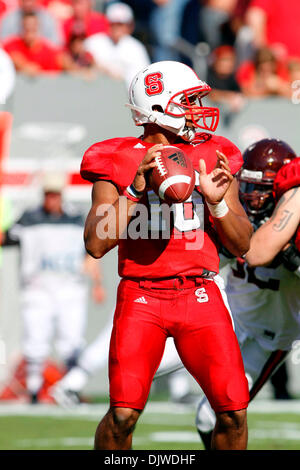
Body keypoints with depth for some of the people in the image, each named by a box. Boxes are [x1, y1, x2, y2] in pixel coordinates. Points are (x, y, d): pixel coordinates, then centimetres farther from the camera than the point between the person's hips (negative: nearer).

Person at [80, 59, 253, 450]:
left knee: (234, 411, -7)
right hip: (142, 297, -2)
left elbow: (242, 245, 9)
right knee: (123, 414, -13)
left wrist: (217, 202, -8)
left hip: (201, 296, 2)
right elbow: (96, 244, -8)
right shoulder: (120, 162, 1)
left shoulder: (214, 158, 9)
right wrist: (136, 190, -15)